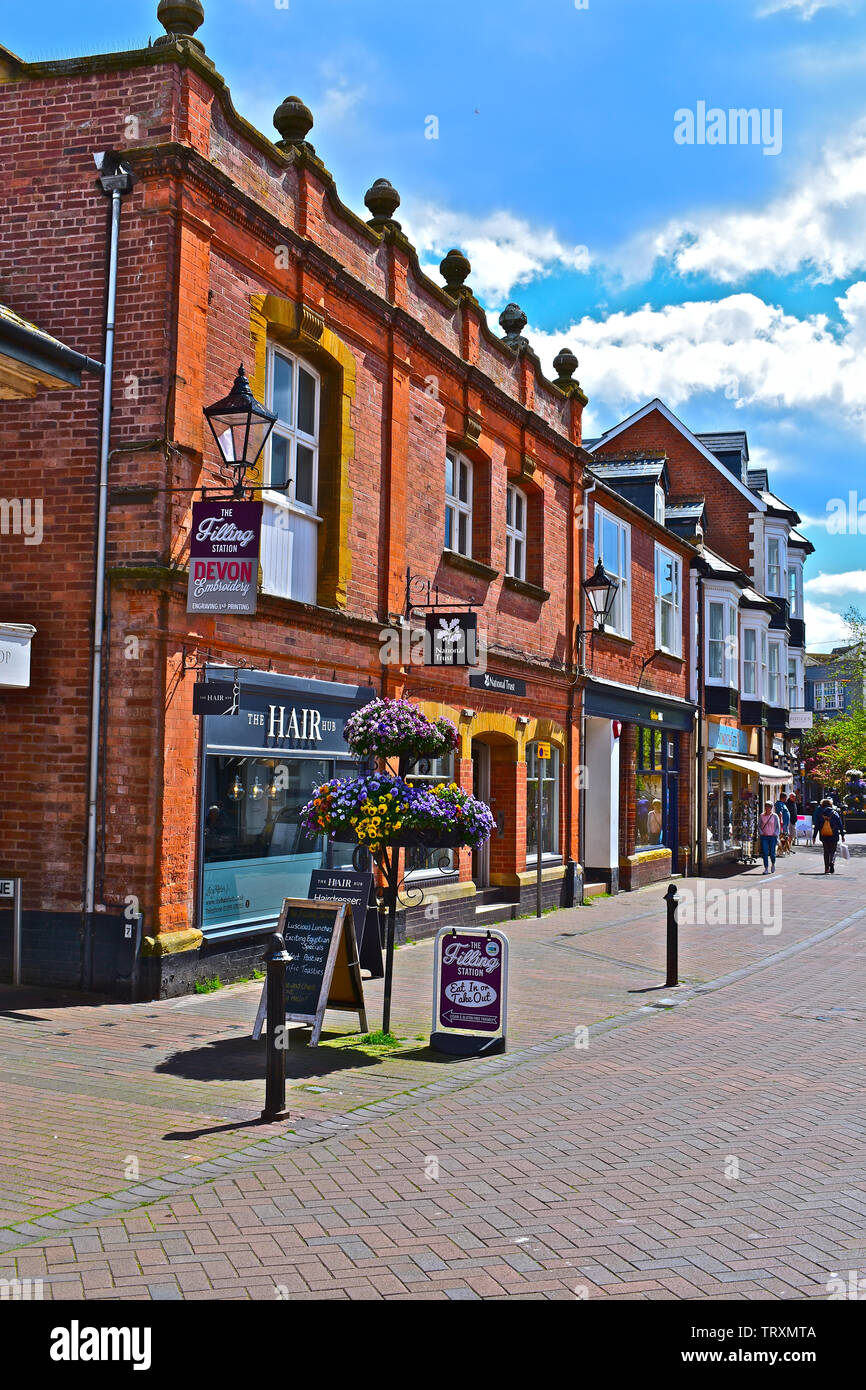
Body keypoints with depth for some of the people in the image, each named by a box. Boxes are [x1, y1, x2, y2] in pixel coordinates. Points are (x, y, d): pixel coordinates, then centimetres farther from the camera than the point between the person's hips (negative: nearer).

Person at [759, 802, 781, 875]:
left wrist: (776, 834, -10)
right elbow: (759, 826, 11)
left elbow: (778, 826, 2)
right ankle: (766, 868, 1)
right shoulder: (762, 816, 8)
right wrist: (761, 833, -4)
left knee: (772, 853, -2)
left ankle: (773, 864, 27)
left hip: (772, 836, -2)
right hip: (764, 836, 2)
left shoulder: (775, 816, 1)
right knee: (764, 853, -5)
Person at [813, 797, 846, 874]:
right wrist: (842, 835, 9)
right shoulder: (835, 814, -1)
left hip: (824, 837, 1)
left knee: (826, 852, 12)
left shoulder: (820, 815, 0)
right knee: (833, 851, 10)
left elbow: (816, 826, 1)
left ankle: (826, 868, 10)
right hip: (834, 836, -1)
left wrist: (814, 836, 6)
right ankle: (832, 863, -16)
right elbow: (840, 825, 1)